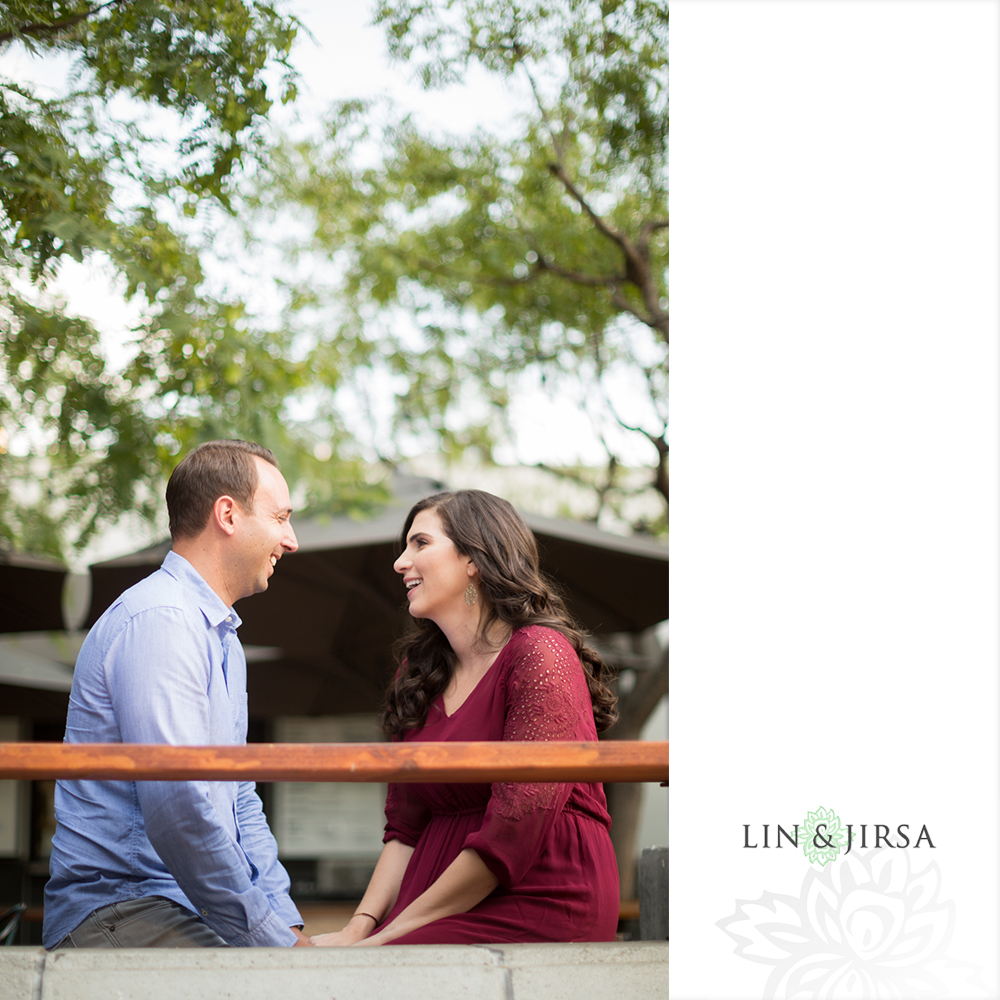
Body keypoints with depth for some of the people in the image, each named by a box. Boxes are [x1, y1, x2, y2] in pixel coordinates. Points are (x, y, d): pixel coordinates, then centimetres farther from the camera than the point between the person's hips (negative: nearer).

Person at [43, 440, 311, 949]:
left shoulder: (224, 641, 22)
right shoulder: (160, 619, -12)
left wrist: (288, 927, 9)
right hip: (116, 915, -9)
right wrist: (270, 938, -15)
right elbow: (176, 808, -21)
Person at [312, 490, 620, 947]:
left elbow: (515, 828, -15)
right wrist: (360, 926, -3)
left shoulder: (540, 656, -8)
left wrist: (395, 931, -12)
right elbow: (404, 829, 14)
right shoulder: (417, 669, 18)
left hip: (540, 908, -7)